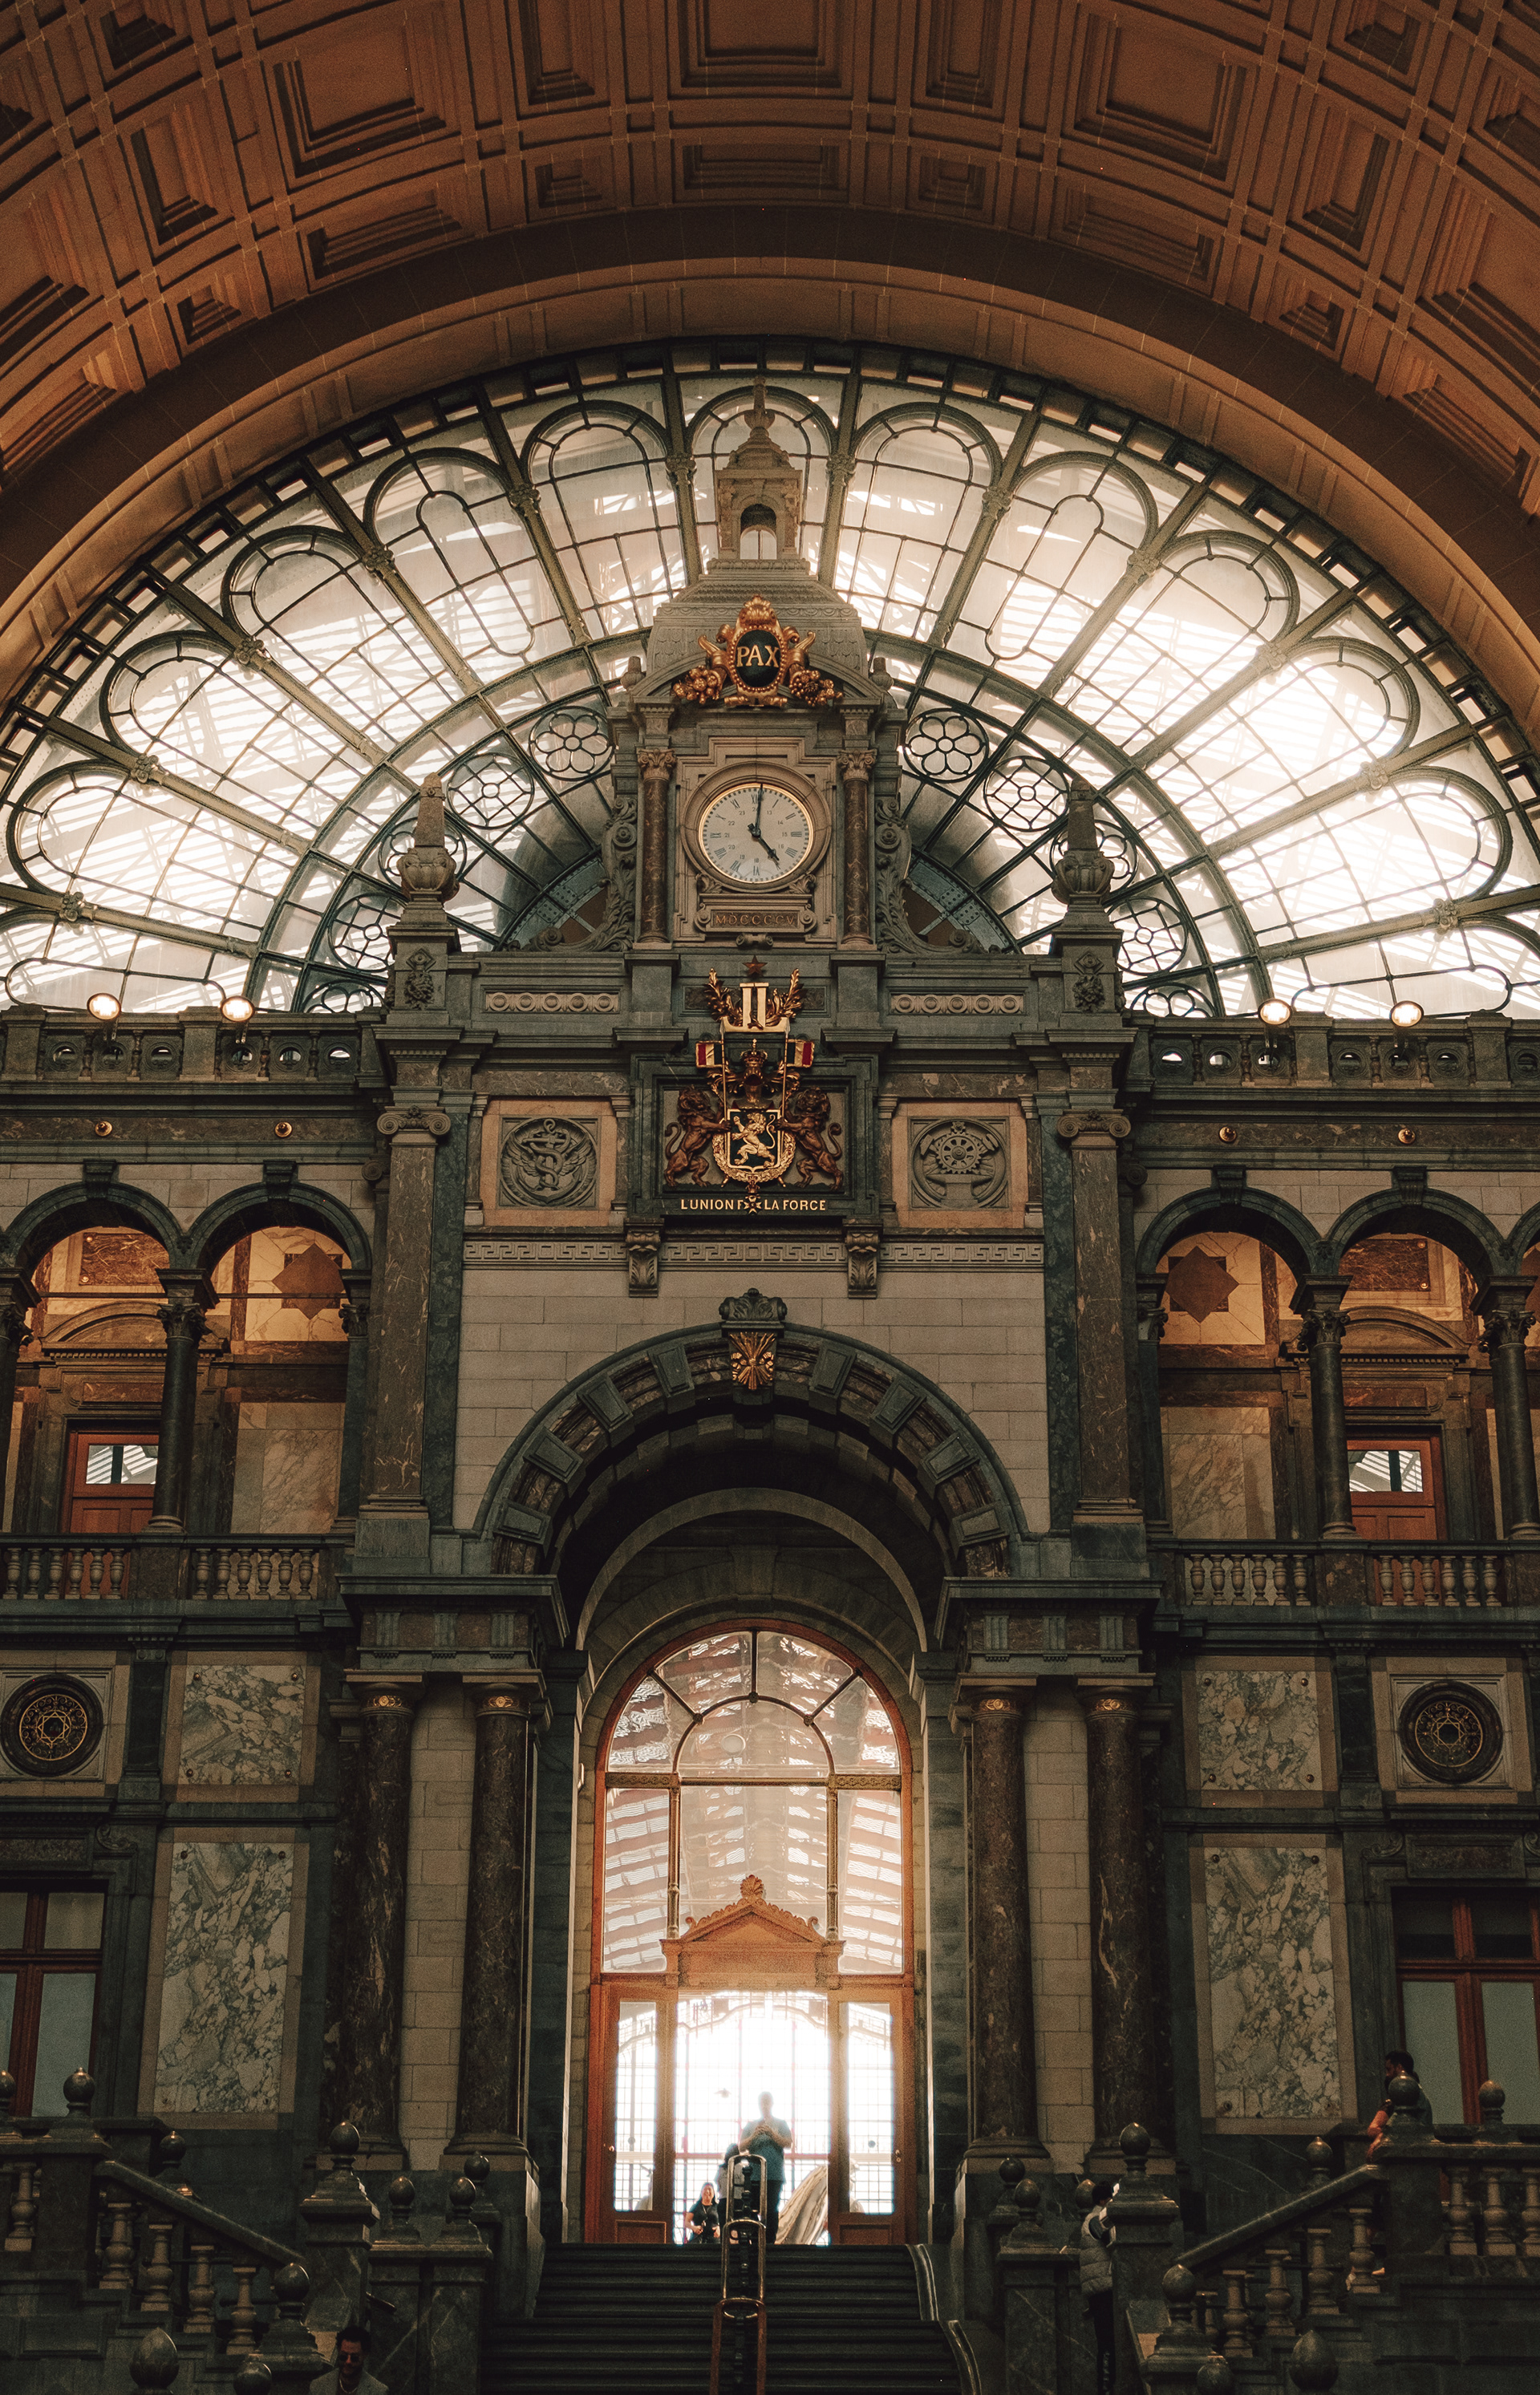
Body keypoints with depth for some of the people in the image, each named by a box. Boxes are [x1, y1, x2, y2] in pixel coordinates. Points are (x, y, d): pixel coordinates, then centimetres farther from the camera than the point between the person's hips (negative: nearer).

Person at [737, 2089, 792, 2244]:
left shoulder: (781, 2124, 12)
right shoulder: (750, 2125, 16)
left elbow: (788, 2145, -1)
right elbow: (741, 2148, 6)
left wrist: (771, 2133, -14)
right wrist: (754, 2135, -10)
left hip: (774, 2175, -1)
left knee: (772, 2209, -6)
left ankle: (770, 2241, -5)